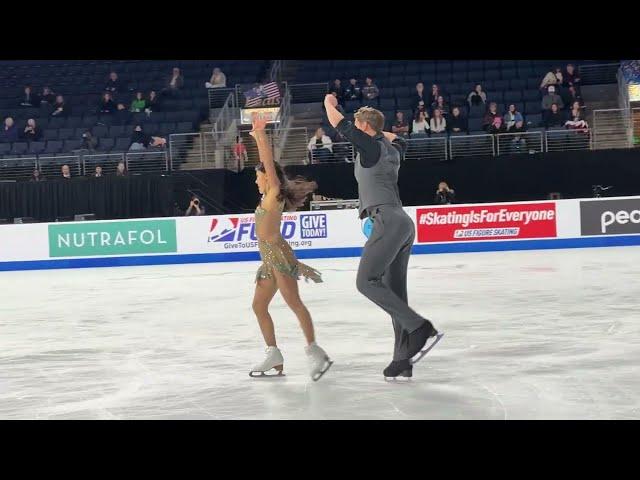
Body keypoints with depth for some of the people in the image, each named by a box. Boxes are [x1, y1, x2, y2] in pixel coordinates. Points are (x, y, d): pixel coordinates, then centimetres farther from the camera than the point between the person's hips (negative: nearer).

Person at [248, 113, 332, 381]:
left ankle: (315, 353, -19)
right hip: (269, 258, 10)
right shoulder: (268, 197, 19)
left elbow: (269, 162, -8)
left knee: (294, 303, -15)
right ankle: (274, 355, 8)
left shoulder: (275, 192, -4)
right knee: (259, 306, 7)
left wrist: (261, 135, -8)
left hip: (278, 254, -10)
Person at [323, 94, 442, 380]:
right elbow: (397, 139, 47)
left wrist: (329, 103, 17)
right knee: (395, 293, 5)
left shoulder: (371, 146, -3)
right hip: (402, 224, 9)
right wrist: (377, 128, 50)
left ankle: (421, 329, -22)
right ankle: (403, 361, 1)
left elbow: (340, 125, -1)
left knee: (366, 281, -16)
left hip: (389, 221, -9)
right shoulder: (391, 150, 21)